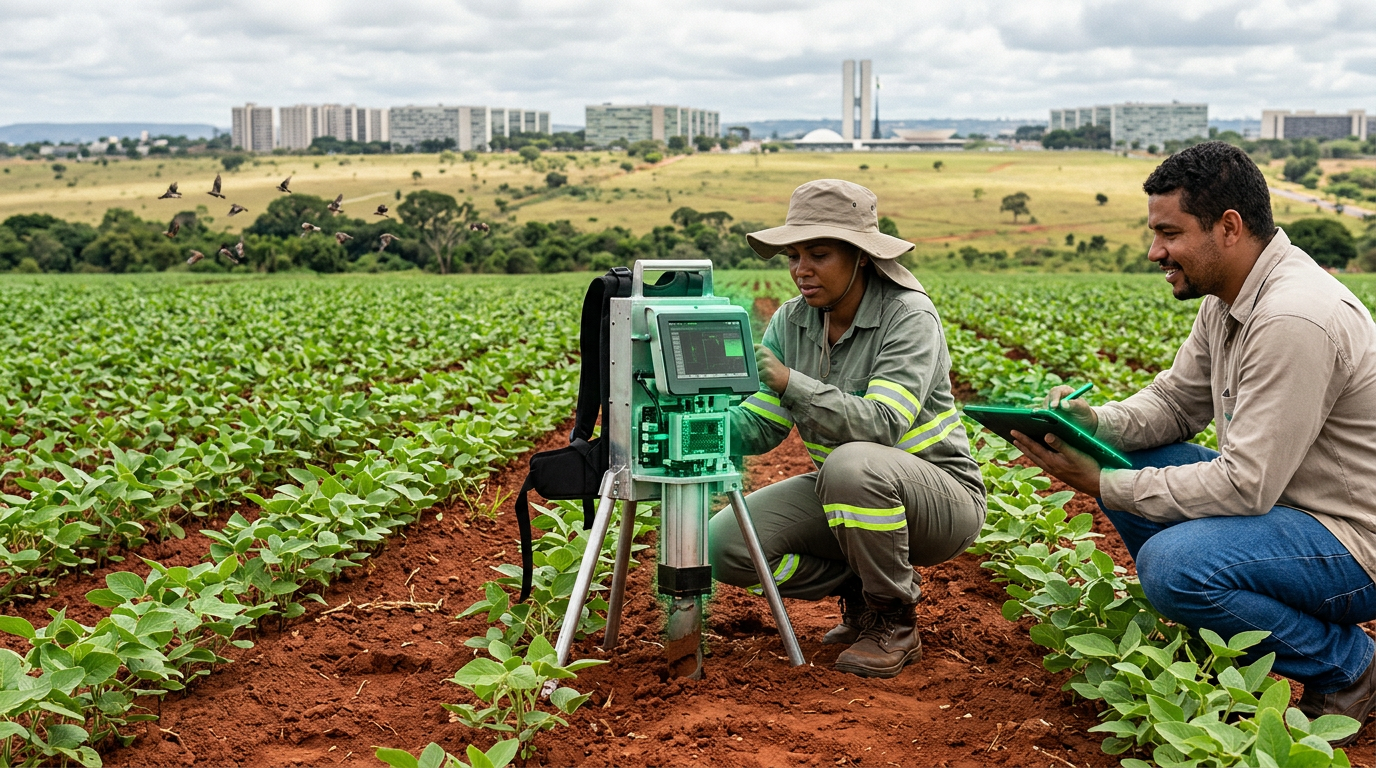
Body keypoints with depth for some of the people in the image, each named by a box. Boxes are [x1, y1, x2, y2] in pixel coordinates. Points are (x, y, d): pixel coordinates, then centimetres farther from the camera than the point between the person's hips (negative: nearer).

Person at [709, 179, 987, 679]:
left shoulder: (908, 316, -19)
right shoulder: (791, 322, -1)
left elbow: (882, 425, -32)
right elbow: (758, 427, -5)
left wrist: (789, 381, -40)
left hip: (937, 496, -6)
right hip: (839, 492, 6)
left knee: (854, 464, -39)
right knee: (724, 544, -14)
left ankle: (895, 622, -14)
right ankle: (859, 592, 10)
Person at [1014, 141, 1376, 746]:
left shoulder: (1294, 320, -28)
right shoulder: (1228, 300, 3)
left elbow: (1246, 486, -29)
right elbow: (1172, 403, 13)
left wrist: (1103, 486, -22)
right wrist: (1090, 422, -8)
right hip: (1284, 502, 10)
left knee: (1172, 565, -31)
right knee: (1120, 456, 3)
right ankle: (1217, 636, 12)